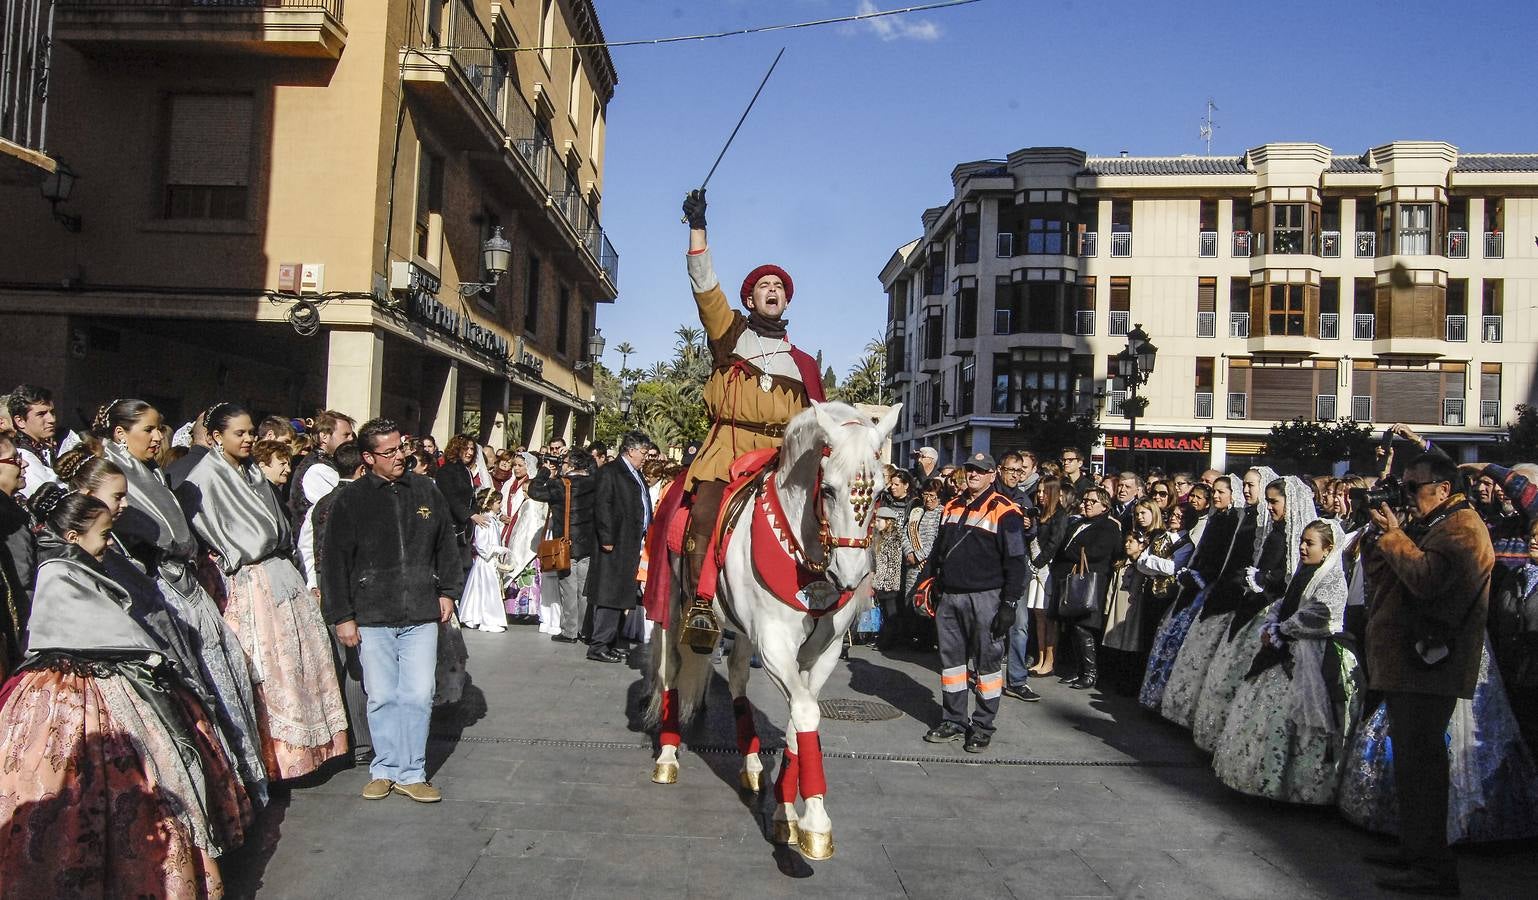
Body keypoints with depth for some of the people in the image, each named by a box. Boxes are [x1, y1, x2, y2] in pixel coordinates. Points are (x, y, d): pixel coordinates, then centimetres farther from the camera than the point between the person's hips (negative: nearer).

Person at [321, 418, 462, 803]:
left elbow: (447, 544, 16)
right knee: (382, 697, 6)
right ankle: (384, 769, 22)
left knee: (418, 695, 1)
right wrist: (342, 616, -2)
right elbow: (335, 562, 0)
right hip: (372, 616, -1)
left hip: (421, 615, 2)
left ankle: (411, 773, 13)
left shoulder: (425, 491, 7)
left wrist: (448, 591, 12)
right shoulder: (351, 500, -2)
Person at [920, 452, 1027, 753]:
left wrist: (1009, 604, -13)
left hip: (985, 599, -6)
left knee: (987, 661, 2)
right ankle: (954, 721, 22)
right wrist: (927, 585, 15)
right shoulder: (952, 507, 14)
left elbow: (1015, 562, -9)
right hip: (949, 597, 6)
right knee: (950, 658, 10)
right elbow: (937, 550, 21)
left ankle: (983, 727, 13)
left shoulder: (1005, 512, -6)